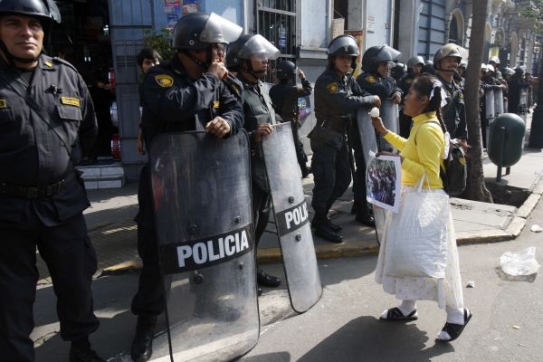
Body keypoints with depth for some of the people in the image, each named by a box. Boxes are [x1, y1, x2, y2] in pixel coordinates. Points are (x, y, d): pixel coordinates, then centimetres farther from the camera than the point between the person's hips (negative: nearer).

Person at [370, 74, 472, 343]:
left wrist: (402, 162, -30)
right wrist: (384, 132, 21)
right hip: (412, 198, 10)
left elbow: (431, 175, -25)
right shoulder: (421, 125, 7)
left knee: (431, 261, 2)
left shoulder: (427, 130, -23)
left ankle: (457, 314, 21)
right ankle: (407, 308, 33)